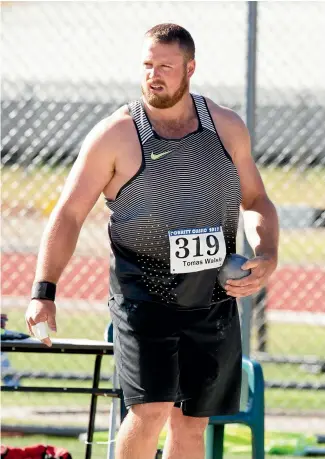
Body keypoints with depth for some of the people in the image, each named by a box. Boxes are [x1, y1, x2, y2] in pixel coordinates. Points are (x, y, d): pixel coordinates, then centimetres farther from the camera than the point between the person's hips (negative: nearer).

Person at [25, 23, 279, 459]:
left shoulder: (228, 128, 6)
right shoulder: (114, 136, -5)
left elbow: (256, 202, 18)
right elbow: (69, 215, -4)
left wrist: (266, 257, -1)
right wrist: (44, 292, -13)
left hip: (212, 304, 4)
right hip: (143, 300, -4)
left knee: (191, 424, 7)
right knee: (151, 410, -19)